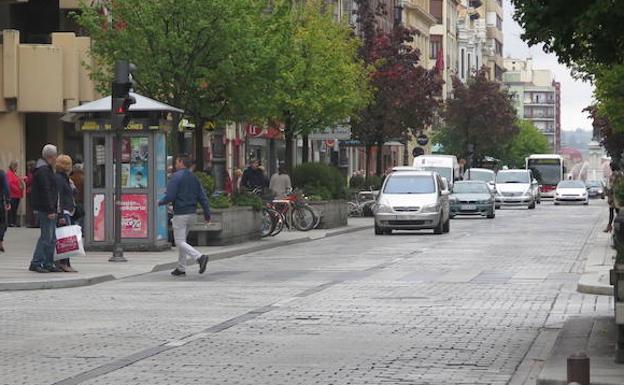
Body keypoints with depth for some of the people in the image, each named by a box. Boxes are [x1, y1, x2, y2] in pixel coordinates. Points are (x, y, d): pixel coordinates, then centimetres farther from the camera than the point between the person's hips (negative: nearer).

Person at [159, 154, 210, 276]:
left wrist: (160, 202, 4)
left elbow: (170, 196, -16)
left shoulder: (176, 176, -11)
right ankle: (181, 268, 20)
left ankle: (200, 257, -25)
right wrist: (207, 213, 12)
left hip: (180, 214, -8)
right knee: (182, 240, 18)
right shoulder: (194, 177, 11)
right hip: (192, 213, 8)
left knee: (180, 242, -5)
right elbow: (202, 197, 10)